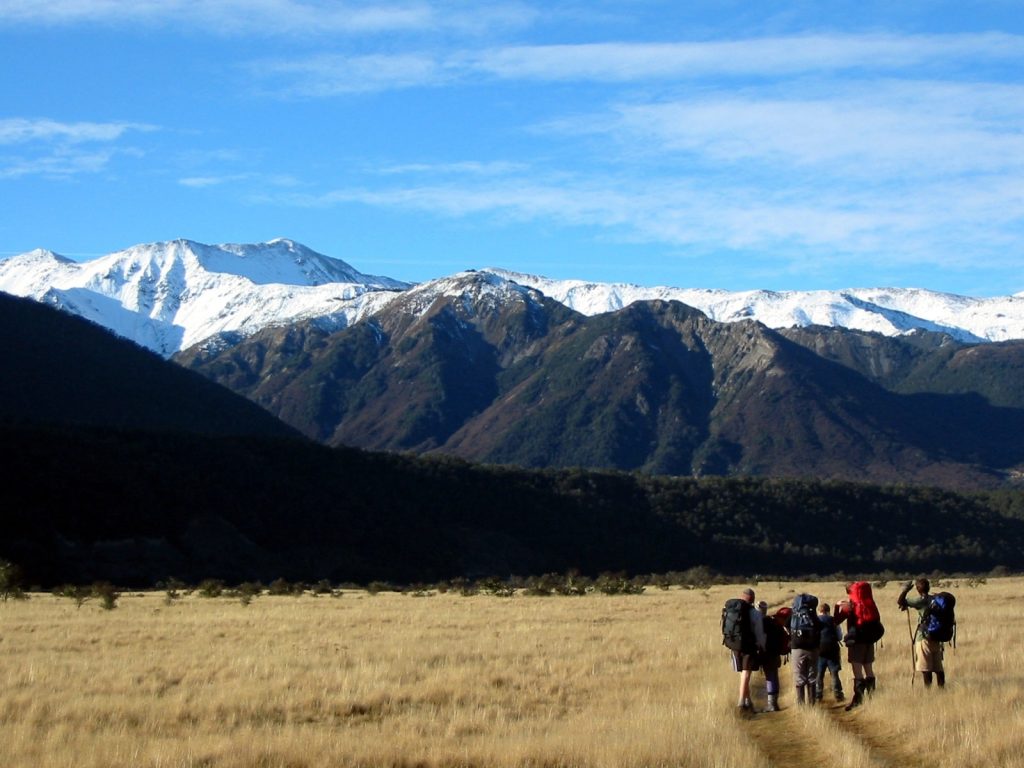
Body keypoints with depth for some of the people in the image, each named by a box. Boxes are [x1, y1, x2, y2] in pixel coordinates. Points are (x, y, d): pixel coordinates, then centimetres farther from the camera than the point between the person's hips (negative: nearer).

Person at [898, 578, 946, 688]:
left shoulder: (921, 600, -11)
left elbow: (900, 601, -15)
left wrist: (905, 590, 0)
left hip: (924, 638, -7)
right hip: (936, 637, 7)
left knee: (925, 669, -4)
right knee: (938, 668, 10)